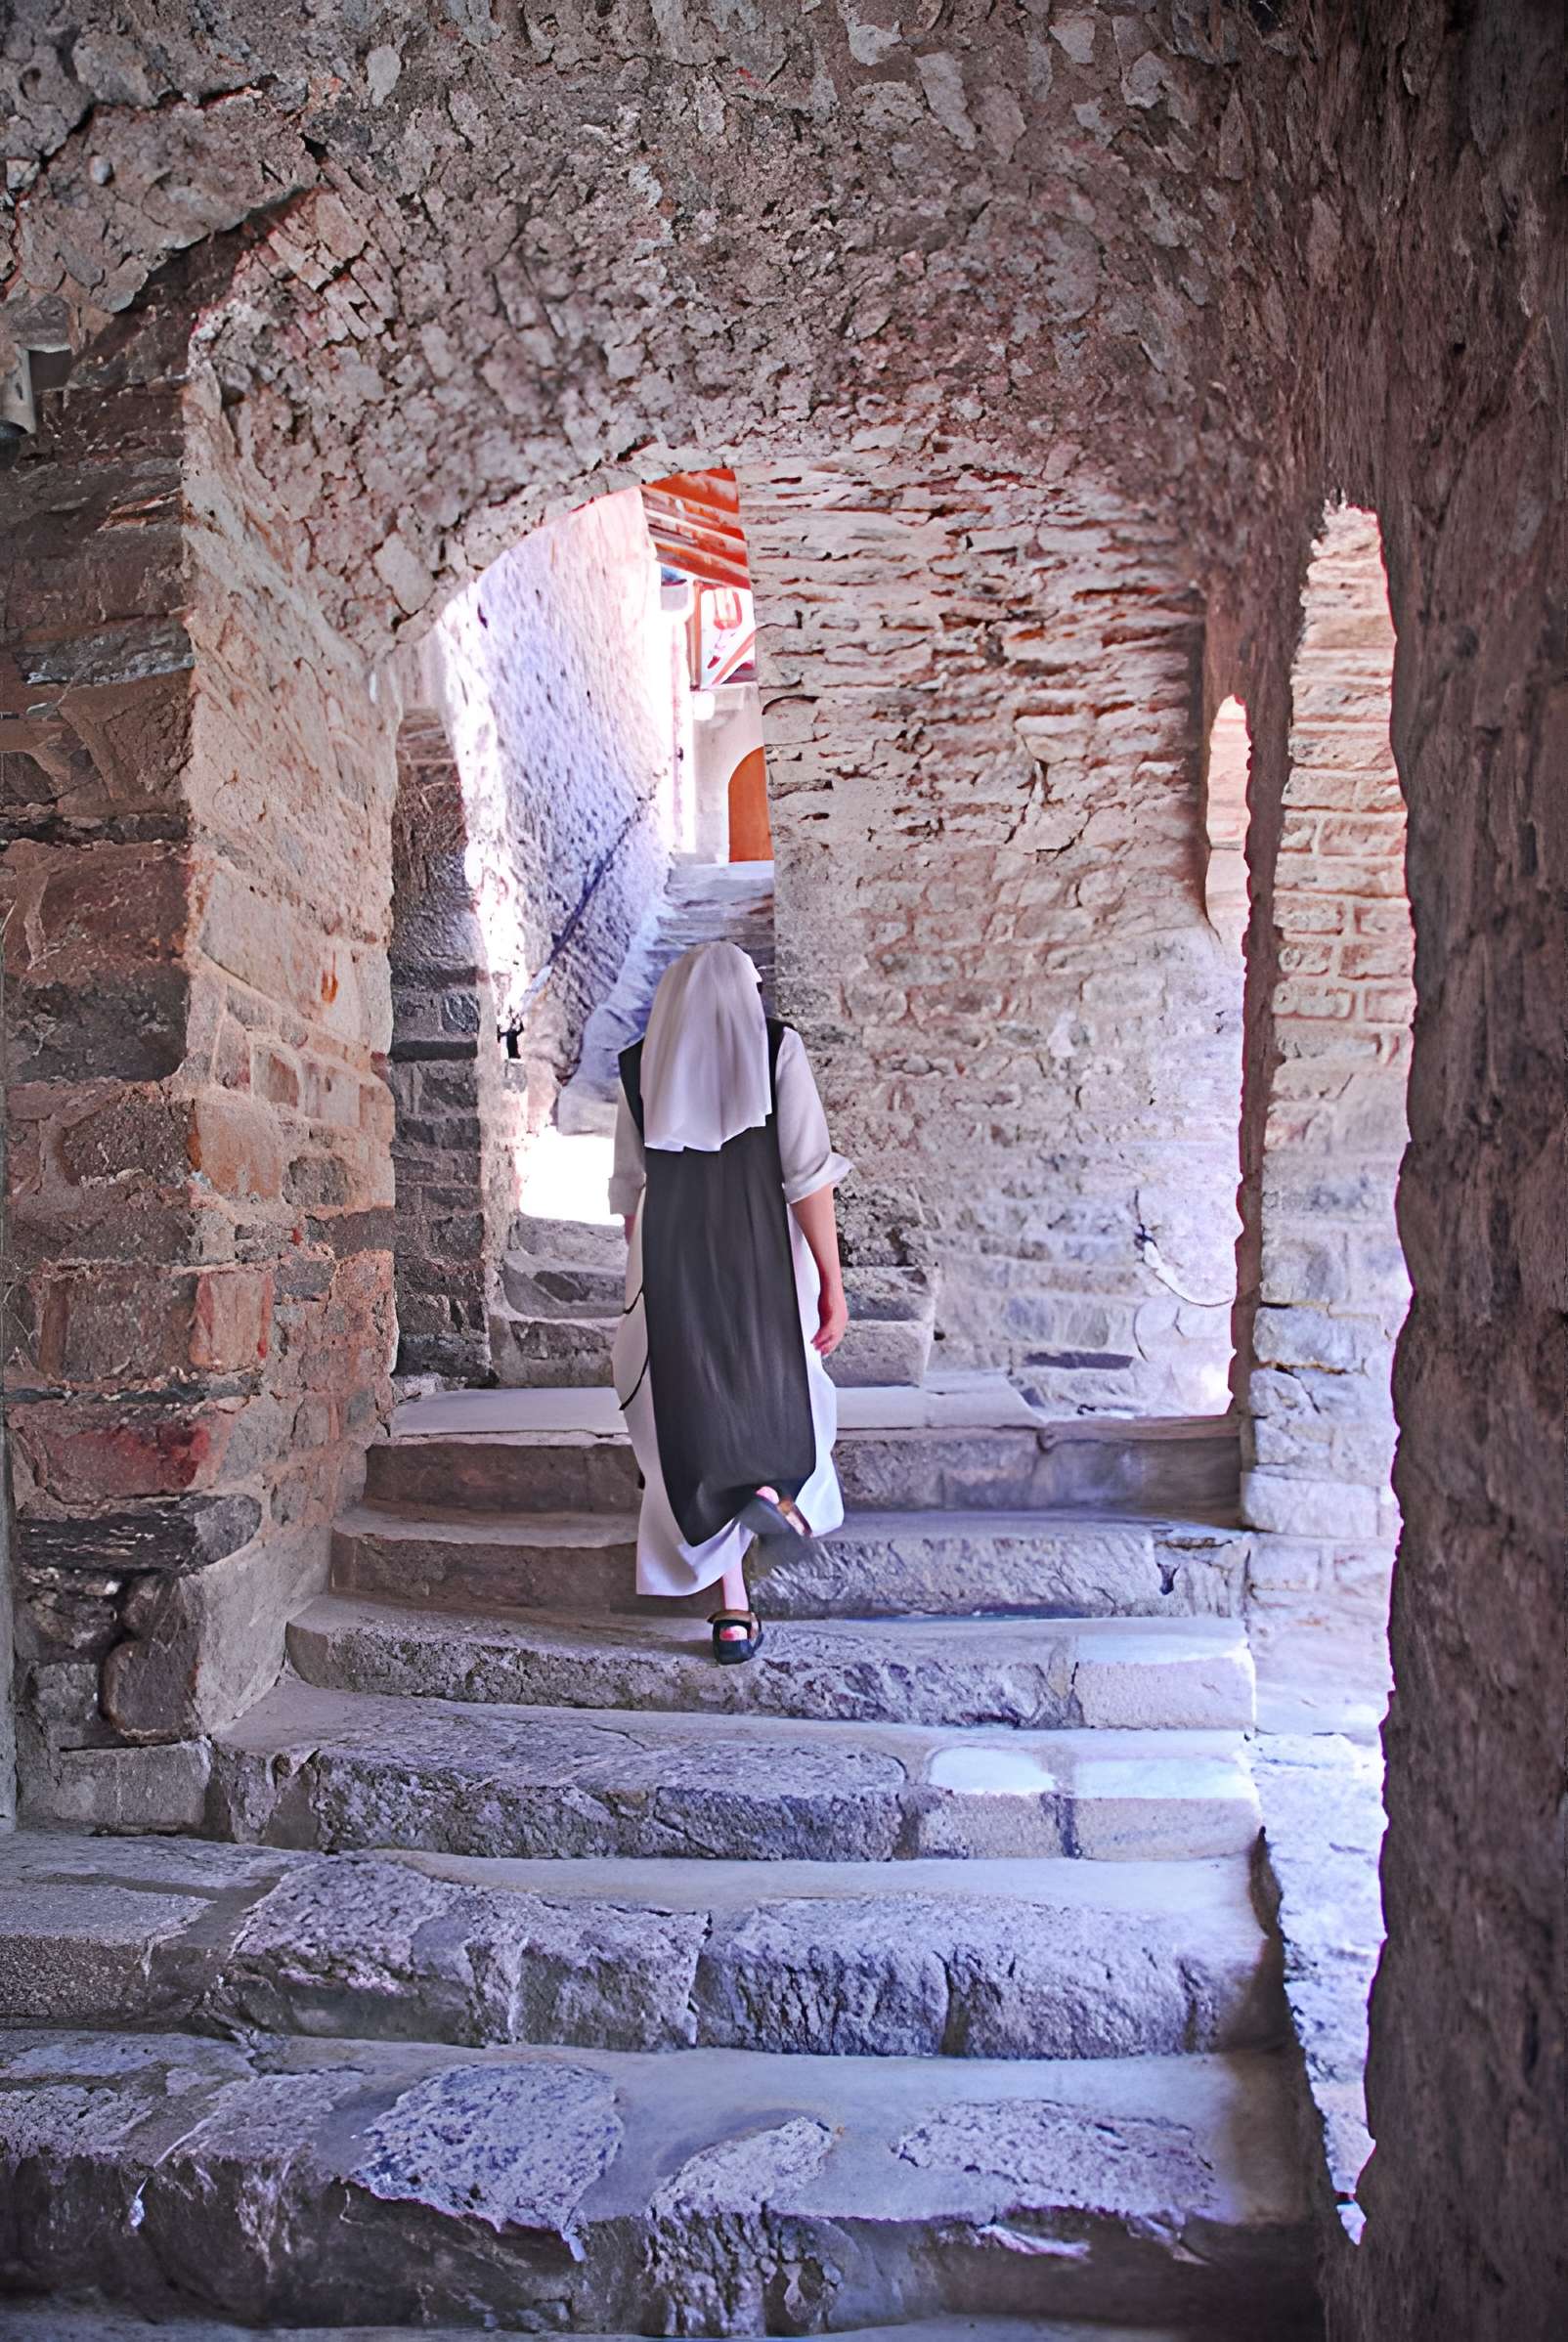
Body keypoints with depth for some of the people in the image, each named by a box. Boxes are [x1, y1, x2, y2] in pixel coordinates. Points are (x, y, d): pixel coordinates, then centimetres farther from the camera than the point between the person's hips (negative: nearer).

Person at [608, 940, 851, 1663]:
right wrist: (832, 1282, -7)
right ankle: (778, 1487, 0)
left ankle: (733, 1610, 7)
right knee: (777, 1386, 26)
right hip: (763, 1263, -1)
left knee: (698, 1417, 8)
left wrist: (643, 1279, 19)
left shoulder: (643, 1066, 7)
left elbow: (630, 1190, 9)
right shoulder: (776, 1048, -1)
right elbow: (808, 1176, -9)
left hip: (672, 1266, 2)